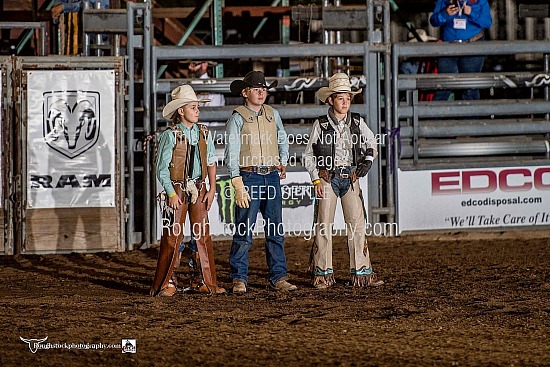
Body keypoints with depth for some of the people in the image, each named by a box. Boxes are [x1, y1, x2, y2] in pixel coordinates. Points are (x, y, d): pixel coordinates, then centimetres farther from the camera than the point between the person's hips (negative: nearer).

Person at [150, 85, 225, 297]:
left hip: (199, 189, 5)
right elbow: (161, 168, -7)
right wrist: (172, 193, -13)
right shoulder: (170, 135, -8)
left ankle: (202, 281, 15)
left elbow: (211, 162, 12)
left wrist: (212, 189, 4)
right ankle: (167, 283, 2)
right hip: (177, 189, -5)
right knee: (173, 236, -4)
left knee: (202, 235, 6)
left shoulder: (204, 134, 6)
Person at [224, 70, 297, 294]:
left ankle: (279, 277, 9)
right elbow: (231, 154, -8)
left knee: (275, 230, 5)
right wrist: (238, 186, -14)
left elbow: (282, 140, 29)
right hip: (249, 177, -5)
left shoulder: (273, 114, 12)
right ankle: (239, 279, 3)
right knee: (244, 231, -5)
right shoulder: (237, 118, -3)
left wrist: (283, 162, 13)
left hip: (272, 177, 5)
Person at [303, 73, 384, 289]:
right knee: (323, 226, -2)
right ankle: (322, 274, 5)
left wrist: (368, 161, -1)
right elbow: (308, 156, 3)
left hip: (351, 179, 3)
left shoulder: (357, 122, 5)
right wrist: (316, 180, -5)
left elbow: (371, 143, 18)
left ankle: (361, 273, 3)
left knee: (357, 224, -1)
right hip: (327, 179, -2)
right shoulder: (320, 125, -2)